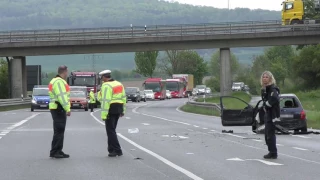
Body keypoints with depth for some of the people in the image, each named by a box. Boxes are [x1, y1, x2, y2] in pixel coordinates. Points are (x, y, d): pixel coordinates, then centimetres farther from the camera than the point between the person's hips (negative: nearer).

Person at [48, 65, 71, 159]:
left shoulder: (56, 81, 20)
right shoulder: (59, 82, -15)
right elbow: (62, 96, -23)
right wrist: (67, 109, -24)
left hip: (56, 108, 11)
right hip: (59, 108, -11)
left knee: (59, 131, 14)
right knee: (59, 131, -9)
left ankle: (58, 151, 19)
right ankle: (55, 152, -8)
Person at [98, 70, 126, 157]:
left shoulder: (106, 86, -13)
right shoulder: (119, 84, 14)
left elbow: (105, 101, -20)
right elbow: (124, 98, 18)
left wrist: (104, 114, -21)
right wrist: (123, 110, 23)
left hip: (111, 110, -9)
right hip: (118, 109, 9)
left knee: (111, 131, -4)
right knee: (112, 130, 17)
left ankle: (117, 150, -8)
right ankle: (111, 149, 18)